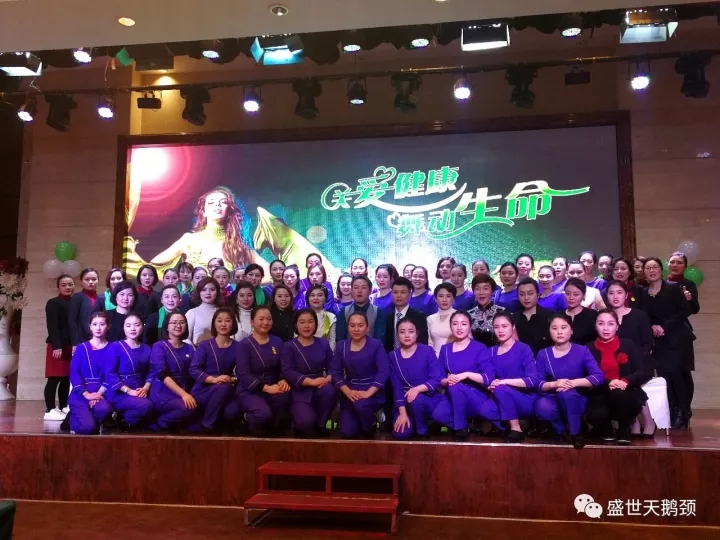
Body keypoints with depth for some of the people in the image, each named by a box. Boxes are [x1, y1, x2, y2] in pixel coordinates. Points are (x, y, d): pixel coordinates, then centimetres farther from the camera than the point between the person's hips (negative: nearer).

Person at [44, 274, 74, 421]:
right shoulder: (53, 303, -1)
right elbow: (52, 326, -10)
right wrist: (56, 346, -18)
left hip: (72, 345, 6)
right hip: (58, 345, -6)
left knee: (67, 378, 9)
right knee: (54, 378, -5)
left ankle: (63, 407, 17)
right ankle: (50, 410, -1)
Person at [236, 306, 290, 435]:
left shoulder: (277, 342, 10)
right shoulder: (244, 345, -5)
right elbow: (243, 374, -14)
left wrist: (283, 381, -17)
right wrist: (266, 388, -25)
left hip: (272, 388, 4)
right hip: (249, 391, -4)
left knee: (285, 394, -31)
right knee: (264, 413, -33)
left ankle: (271, 426, -4)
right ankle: (250, 418, 5)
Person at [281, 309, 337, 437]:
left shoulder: (323, 343, 12)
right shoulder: (288, 346, 2)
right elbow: (287, 372, -13)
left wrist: (328, 378, -22)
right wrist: (311, 381, -25)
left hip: (319, 389, 4)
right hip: (299, 392, -3)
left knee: (330, 391, -33)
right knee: (306, 421, -30)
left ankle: (320, 426, -6)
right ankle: (301, 428, 11)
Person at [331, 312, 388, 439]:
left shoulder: (376, 345, -4)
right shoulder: (341, 346, 6)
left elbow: (384, 371, -13)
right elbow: (335, 372, 0)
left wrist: (368, 393, -24)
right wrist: (348, 392, -17)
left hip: (373, 393, -3)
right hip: (350, 393, 3)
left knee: (361, 404, -36)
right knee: (347, 432, -13)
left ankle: (370, 429, -3)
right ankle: (360, 424, 23)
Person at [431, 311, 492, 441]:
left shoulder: (479, 348, -5)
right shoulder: (445, 349, 7)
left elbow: (489, 378, -15)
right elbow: (440, 379, 6)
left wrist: (466, 374, -26)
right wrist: (446, 380, -17)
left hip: (476, 398, -3)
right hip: (453, 397, 3)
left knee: (455, 387, -35)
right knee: (438, 414, -30)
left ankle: (461, 428, -14)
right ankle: (466, 423, 0)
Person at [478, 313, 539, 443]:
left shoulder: (524, 349, -8)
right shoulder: (491, 352, 6)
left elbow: (533, 380, -18)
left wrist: (505, 381, -24)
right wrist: (491, 385, -20)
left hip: (527, 401, -4)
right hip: (505, 401, 4)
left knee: (500, 389, -32)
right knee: (485, 409, -26)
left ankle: (516, 429, -14)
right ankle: (513, 425, -2)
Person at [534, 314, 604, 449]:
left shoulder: (582, 351, -3)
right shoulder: (543, 354, 1)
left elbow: (599, 377, -14)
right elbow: (538, 383, -5)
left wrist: (573, 383, -26)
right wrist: (554, 384, -26)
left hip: (576, 400, -1)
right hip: (553, 399, 1)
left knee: (566, 393, -37)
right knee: (542, 408, -35)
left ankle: (575, 433, -17)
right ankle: (560, 430, -2)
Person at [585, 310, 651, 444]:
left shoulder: (628, 345, 6)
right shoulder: (589, 349, 6)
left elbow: (644, 373, -1)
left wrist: (625, 381, -21)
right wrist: (607, 383, -21)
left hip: (625, 395, 0)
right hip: (601, 395, 0)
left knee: (618, 395, -36)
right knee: (595, 414, -33)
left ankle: (624, 430, -4)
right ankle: (606, 429, 8)